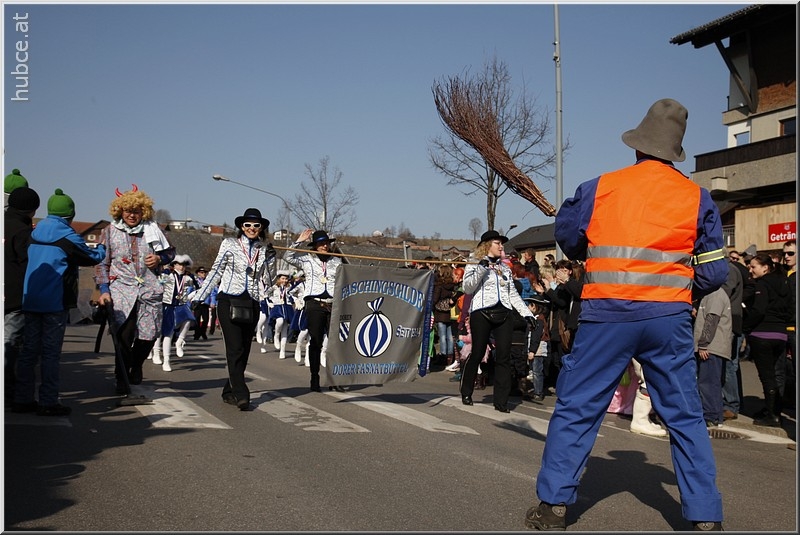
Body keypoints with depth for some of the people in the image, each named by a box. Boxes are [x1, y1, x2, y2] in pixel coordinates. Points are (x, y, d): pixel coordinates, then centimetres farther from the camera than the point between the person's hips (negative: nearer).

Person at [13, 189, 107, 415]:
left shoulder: (35, 233, 9)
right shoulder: (67, 236, -10)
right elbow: (92, 257, 3)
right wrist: (102, 248, 23)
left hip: (30, 301, 6)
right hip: (55, 303, -6)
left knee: (29, 350, 11)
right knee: (51, 352, -1)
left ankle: (23, 399, 14)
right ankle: (48, 402, 1)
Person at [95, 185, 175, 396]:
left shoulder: (152, 229, 9)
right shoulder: (110, 231, 7)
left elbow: (170, 252, 20)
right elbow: (102, 263, 6)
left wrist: (159, 259, -2)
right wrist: (104, 290, -4)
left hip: (149, 289, 2)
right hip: (121, 290, -2)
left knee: (150, 334, 0)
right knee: (124, 335, -11)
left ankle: (136, 365, 31)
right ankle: (122, 380, 6)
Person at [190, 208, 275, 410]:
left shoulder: (264, 250, 11)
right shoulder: (229, 244, 3)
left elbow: (265, 279, 9)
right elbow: (215, 272, 8)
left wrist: (270, 259, -3)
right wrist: (199, 296, 6)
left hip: (252, 304, 4)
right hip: (229, 301, -4)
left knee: (244, 350, 6)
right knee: (235, 349, -11)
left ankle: (229, 391, 18)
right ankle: (241, 396, -12)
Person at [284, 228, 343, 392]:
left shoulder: (337, 261, 16)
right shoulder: (307, 259, 8)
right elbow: (288, 257, -2)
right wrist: (299, 240, -4)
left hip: (334, 304, 2)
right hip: (314, 304, -2)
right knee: (316, 342, 0)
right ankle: (315, 380, 7)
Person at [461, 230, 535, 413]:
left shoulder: (505, 268, 21)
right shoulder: (475, 264, 5)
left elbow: (513, 293, 21)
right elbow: (467, 288, -7)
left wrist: (526, 312, 12)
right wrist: (480, 269, -18)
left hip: (503, 314, 5)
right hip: (481, 313, -5)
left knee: (504, 357, -2)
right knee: (476, 354, 0)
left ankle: (501, 401, 2)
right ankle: (466, 393, 19)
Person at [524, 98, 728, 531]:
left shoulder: (599, 187, 1)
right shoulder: (697, 198, 5)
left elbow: (568, 240, 15)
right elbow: (713, 273, 6)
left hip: (607, 315, -1)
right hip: (670, 319, 2)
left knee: (575, 409, 8)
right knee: (685, 417, 12)